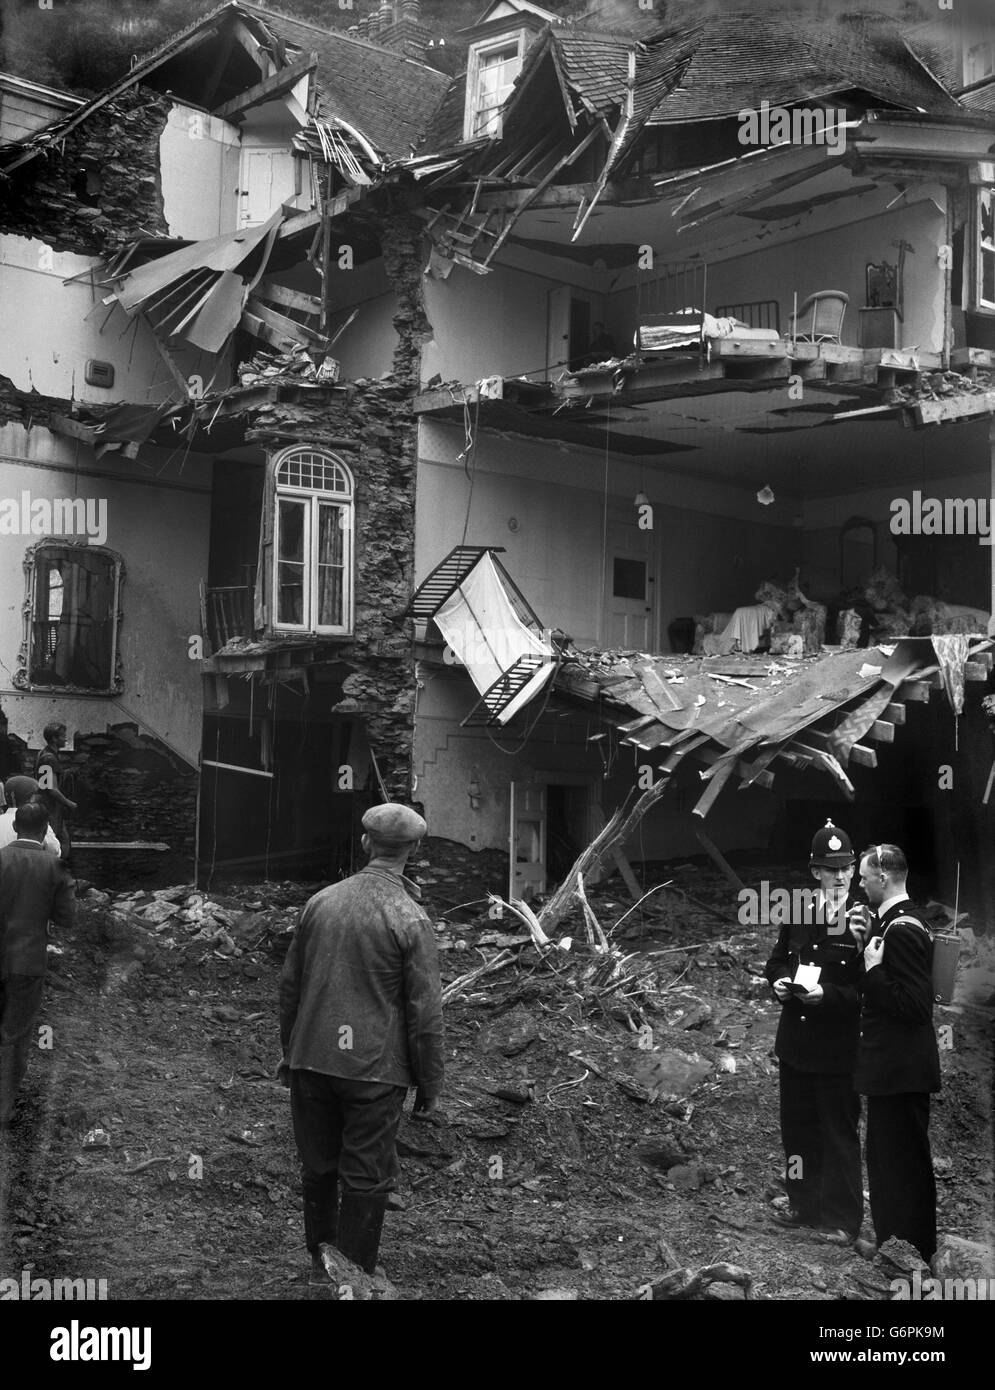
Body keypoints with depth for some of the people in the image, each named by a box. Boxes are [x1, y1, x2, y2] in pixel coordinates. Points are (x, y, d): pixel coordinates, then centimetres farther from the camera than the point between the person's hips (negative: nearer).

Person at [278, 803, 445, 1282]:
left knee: (318, 1166, 18)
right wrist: (429, 1086, -1)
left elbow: (289, 984, 10)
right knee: (365, 1178, 8)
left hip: (312, 1061, 5)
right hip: (374, 1068, -4)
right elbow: (425, 1013, -11)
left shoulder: (320, 902, 0)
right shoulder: (410, 920, -12)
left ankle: (319, 1263, 35)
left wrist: (290, 1052, 22)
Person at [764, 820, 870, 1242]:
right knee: (796, 1127, 17)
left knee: (839, 1132, 4)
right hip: (795, 1042, 6)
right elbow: (777, 960, 16)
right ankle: (804, 1205, 34)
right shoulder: (797, 912, 3)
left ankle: (843, 1219, 16)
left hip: (838, 1048, -5)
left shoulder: (863, 919, -13)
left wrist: (828, 995, -25)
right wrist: (779, 982, -5)